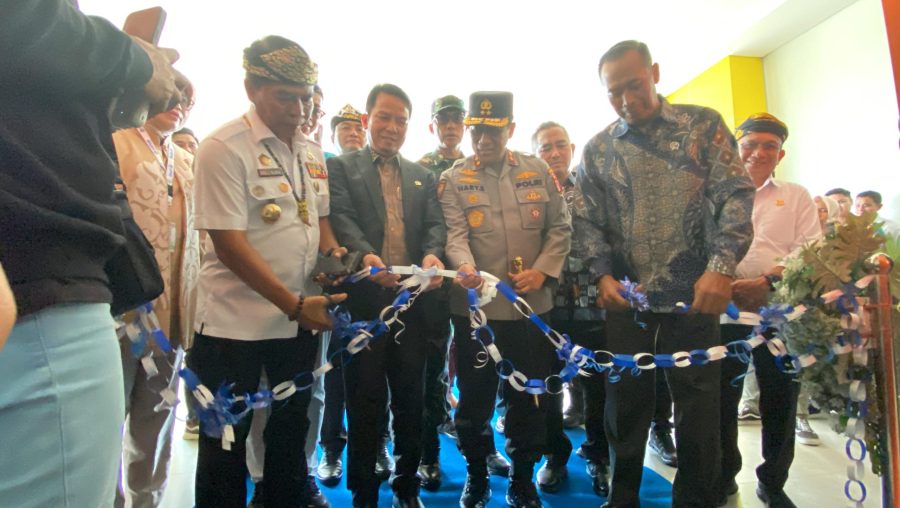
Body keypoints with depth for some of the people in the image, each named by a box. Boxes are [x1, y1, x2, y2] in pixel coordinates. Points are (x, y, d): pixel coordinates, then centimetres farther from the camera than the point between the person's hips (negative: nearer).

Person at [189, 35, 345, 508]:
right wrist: (295, 304, -20)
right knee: (226, 442, 11)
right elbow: (228, 242, -18)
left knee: (291, 433, 19)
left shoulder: (310, 150, 8)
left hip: (301, 319, 6)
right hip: (235, 324, -6)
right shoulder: (223, 148, -12)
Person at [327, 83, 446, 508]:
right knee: (365, 397, 5)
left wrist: (432, 254, -16)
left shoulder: (422, 177, 18)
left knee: (411, 395, 11)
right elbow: (341, 217, -9)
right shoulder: (341, 167, 7)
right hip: (364, 296, -3)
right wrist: (366, 255, -28)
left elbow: (434, 223, 6)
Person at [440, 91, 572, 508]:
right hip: (475, 306, -1)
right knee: (474, 397, 10)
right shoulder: (453, 179, 1)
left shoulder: (538, 171, 7)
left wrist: (543, 271, -8)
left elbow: (560, 227, 7)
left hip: (532, 304, 2)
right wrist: (465, 268, -32)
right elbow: (455, 234, -11)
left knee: (528, 396, 12)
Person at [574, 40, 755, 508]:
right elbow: (588, 221, 6)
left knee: (698, 405, 7)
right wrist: (603, 273, -10)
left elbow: (735, 195, -4)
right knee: (625, 403, 10)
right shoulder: (597, 149, 7)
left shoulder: (703, 124, 3)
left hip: (695, 293, -1)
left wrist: (722, 266, -18)